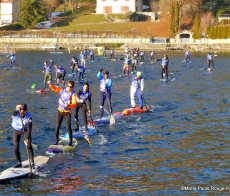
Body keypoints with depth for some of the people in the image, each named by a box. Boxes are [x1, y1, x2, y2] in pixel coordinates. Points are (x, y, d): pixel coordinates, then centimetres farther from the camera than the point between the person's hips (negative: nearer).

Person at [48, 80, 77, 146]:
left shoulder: (73, 94, -10)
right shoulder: (62, 90, 2)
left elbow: (74, 103, -20)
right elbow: (54, 88, 0)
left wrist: (69, 105, -38)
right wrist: (50, 84, -20)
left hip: (67, 112, -4)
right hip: (60, 111, 4)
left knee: (68, 127, -7)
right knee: (58, 126, 7)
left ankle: (70, 141, 4)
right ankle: (57, 140, 17)